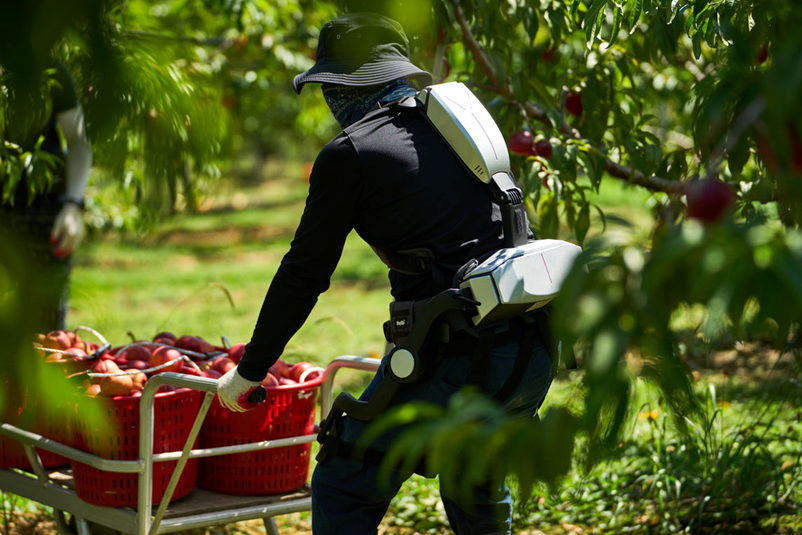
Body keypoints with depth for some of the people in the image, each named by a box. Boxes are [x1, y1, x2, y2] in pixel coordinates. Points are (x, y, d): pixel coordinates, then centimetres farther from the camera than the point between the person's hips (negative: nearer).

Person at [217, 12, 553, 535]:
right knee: (476, 492, 27)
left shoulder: (349, 153, -1)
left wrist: (247, 374, 14)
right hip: (534, 351, 7)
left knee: (345, 492, 7)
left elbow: (304, 276, 2)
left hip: (456, 358, -7)